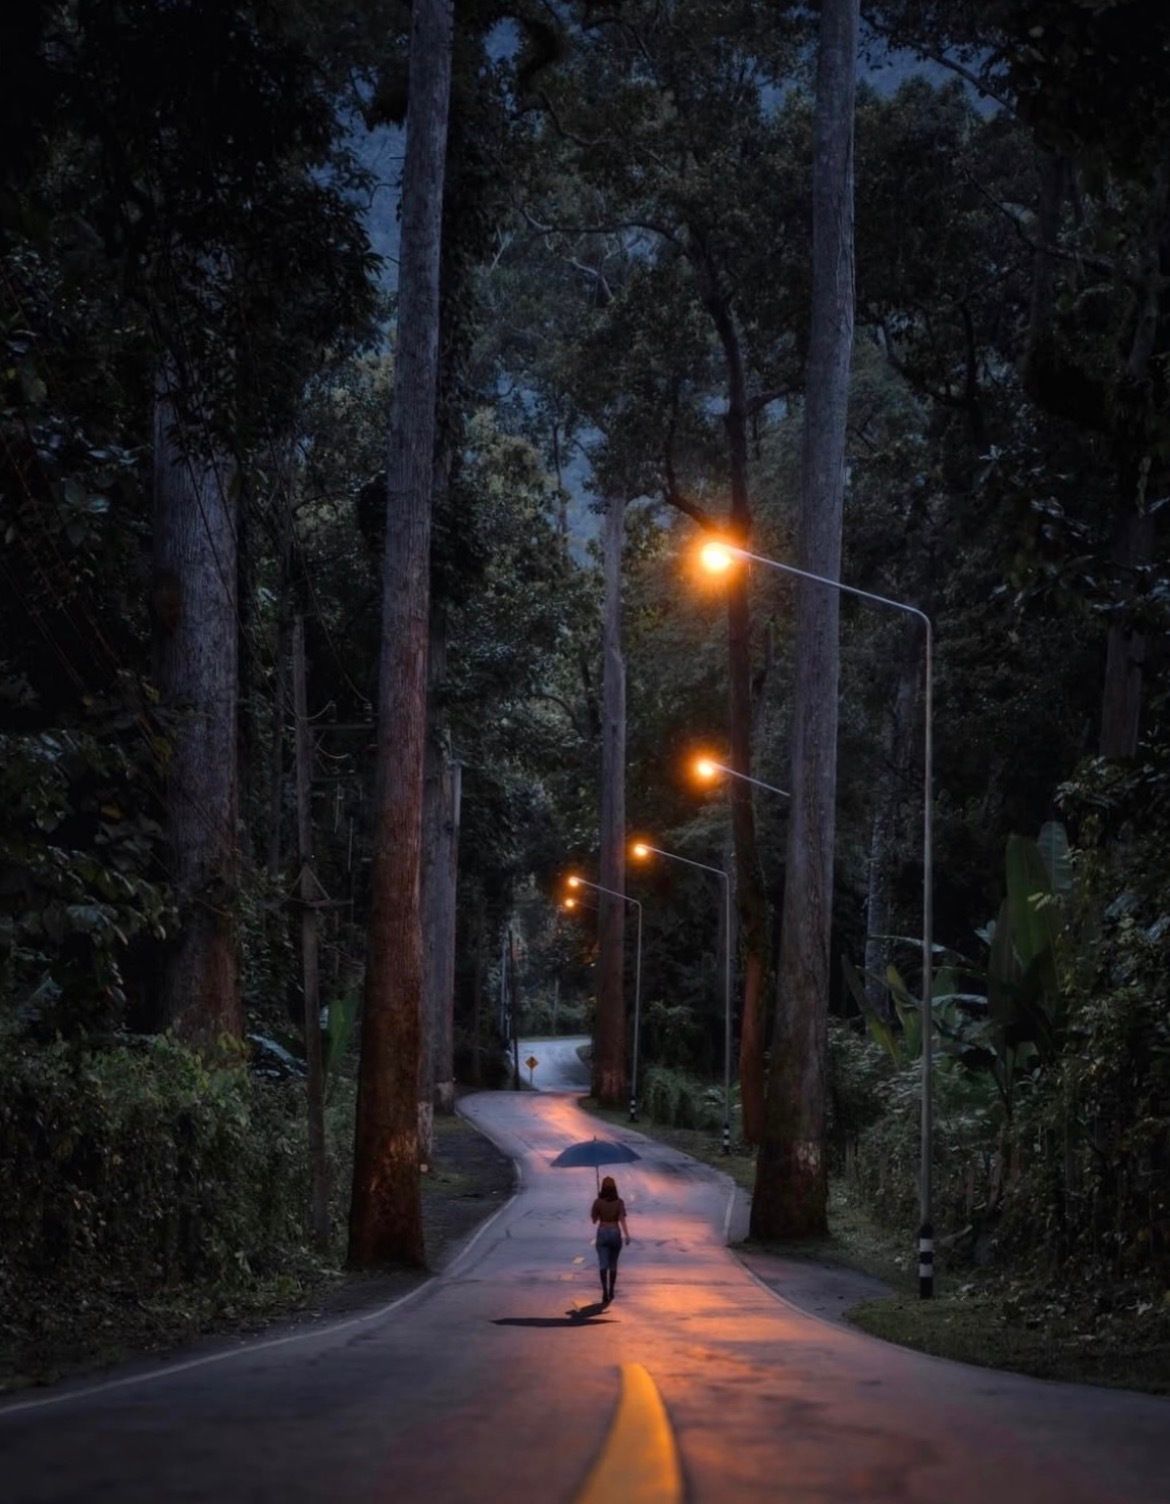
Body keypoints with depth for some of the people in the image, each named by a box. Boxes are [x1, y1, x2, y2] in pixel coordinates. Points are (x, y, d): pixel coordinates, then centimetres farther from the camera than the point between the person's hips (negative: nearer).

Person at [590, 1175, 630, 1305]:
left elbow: (594, 1219, 4)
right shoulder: (619, 1202, -6)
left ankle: (605, 1292, -19)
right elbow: (622, 1220, -14)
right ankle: (611, 1292, 24)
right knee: (613, 1264, 16)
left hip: (602, 1233, -1)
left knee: (603, 1265, -3)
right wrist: (627, 1235, -15)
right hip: (615, 1233, 1)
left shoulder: (598, 1202, -6)